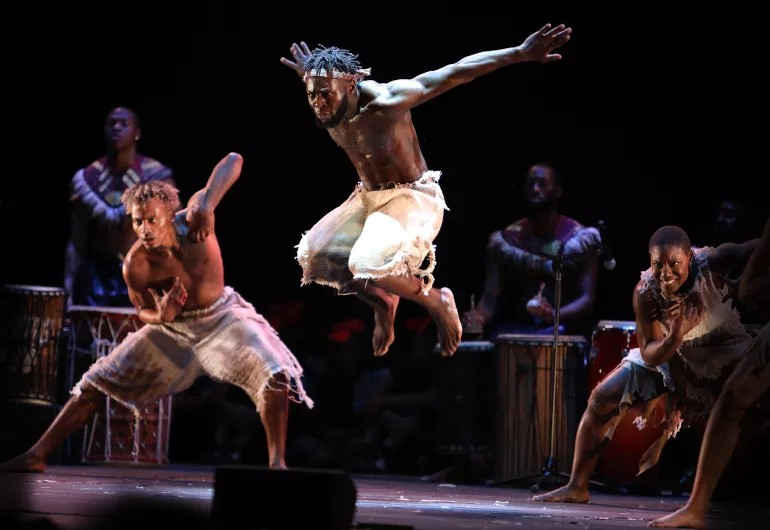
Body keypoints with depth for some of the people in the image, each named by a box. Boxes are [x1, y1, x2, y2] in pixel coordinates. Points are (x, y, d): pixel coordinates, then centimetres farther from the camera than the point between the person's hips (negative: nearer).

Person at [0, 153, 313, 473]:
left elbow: (234, 161, -37)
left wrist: (205, 204, -53)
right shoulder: (135, 266, -25)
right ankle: (37, 455, 8)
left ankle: (277, 462, -11)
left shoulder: (192, 218, -30)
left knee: (275, 375, -25)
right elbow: (144, 313, -5)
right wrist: (161, 316, -32)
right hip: (173, 327, 1)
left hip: (221, 316, -1)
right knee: (98, 383, -1)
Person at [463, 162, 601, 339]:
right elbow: (491, 297, 1)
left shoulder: (580, 239, -2)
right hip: (514, 330, 2)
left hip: (562, 327, -2)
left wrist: (555, 315, -30)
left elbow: (587, 299, -10)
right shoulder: (505, 240, 5)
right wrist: (479, 317, -23)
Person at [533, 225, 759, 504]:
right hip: (669, 354, 3)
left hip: (722, 347, -3)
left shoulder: (710, 264, -34)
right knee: (600, 400, 1)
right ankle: (577, 487, 15)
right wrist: (673, 337, -42)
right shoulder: (645, 292, -27)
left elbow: (751, 249, -47)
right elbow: (651, 357, -23)